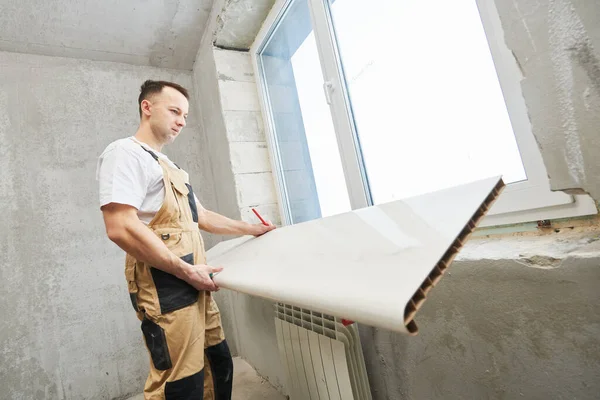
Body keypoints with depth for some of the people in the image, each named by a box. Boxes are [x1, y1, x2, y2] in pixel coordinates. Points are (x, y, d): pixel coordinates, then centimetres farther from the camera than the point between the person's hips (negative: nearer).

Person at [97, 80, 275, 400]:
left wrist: (250, 229, 22)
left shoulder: (169, 165, 20)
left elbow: (200, 216, 24)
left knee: (218, 364, 16)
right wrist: (187, 271, -18)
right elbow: (121, 228, -21)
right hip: (165, 290, -9)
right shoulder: (125, 153, -8)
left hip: (193, 287, 9)